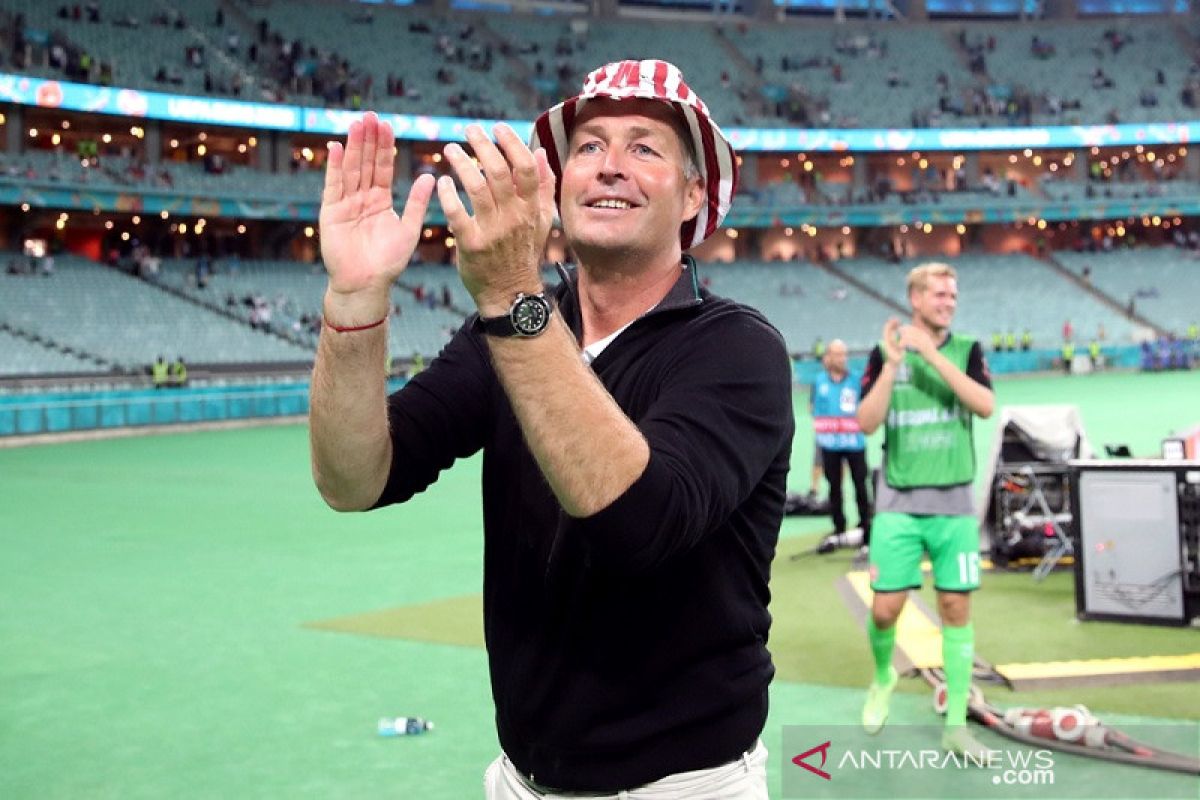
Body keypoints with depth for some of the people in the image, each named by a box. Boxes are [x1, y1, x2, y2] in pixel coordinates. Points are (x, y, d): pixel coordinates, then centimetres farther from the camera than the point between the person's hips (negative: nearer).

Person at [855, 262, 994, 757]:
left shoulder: (965, 350, 3)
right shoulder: (885, 352, 1)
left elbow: (985, 406, -15)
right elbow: (867, 423, -8)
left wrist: (933, 354, -20)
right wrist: (892, 364, -18)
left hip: (954, 503, 1)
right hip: (898, 502, -1)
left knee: (956, 608, 1)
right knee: (885, 608, -3)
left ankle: (955, 725, 12)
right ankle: (883, 678, 30)